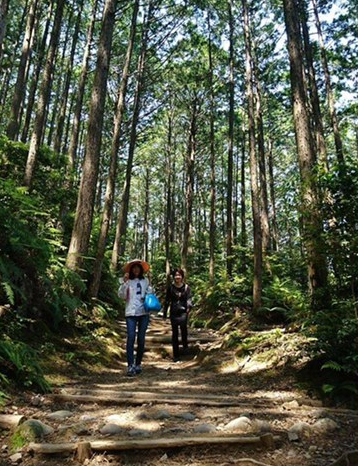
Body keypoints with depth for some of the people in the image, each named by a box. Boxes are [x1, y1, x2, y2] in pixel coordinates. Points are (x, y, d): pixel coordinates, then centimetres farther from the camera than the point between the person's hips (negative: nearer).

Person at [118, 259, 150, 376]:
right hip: (131, 313, -3)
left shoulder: (145, 281, 11)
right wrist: (124, 282, -15)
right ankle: (130, 366, -13)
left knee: (141, 339, 5)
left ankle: (138, 364, 17)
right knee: (131, 337, -13)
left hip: (144, 313, 3)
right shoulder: (128, 281, 3)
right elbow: (121, 295, -5)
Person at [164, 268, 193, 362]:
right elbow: (167, 300, 8)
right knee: (174, 333, 3)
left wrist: (189, 306, -26)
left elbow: (189, 298, -5)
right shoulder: (170, 287, 4)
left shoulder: (186, 287, 3)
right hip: (173, 313, 0)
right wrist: (165, 313, 7)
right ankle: (175, 355, 14)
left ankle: (185, 344, 3)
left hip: (183, 312, 0)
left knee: (183, 324, -24)